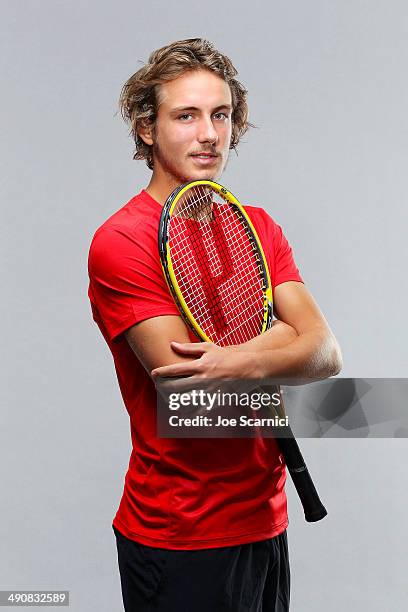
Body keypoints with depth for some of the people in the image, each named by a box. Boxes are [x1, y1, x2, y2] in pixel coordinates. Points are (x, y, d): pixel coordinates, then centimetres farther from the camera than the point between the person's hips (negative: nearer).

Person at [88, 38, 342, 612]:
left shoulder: (259, 226, 5)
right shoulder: (120, 242, -15)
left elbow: (326, 351, -7)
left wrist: (244, 360, -25)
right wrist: (284, 343, -11)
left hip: (266, 522, 6)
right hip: (177, 542, -6)